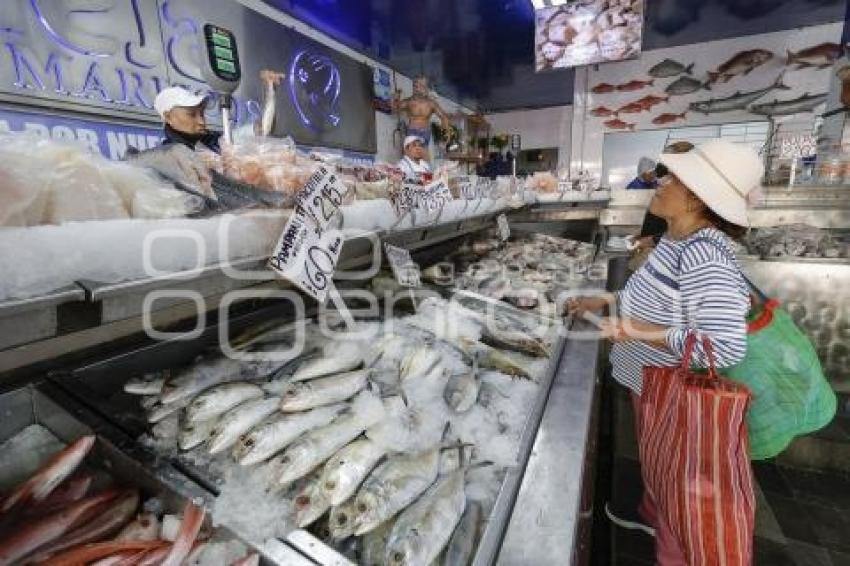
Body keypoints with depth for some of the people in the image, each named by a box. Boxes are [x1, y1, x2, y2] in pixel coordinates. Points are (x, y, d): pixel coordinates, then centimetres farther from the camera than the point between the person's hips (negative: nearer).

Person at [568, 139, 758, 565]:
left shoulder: (704, 257, -32)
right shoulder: (676, 240, -2)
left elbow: (726, 347, -36)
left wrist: (639, 332, -30)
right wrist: (603, 302, 7)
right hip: (651, 383, 9)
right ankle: (650, 516, 58)